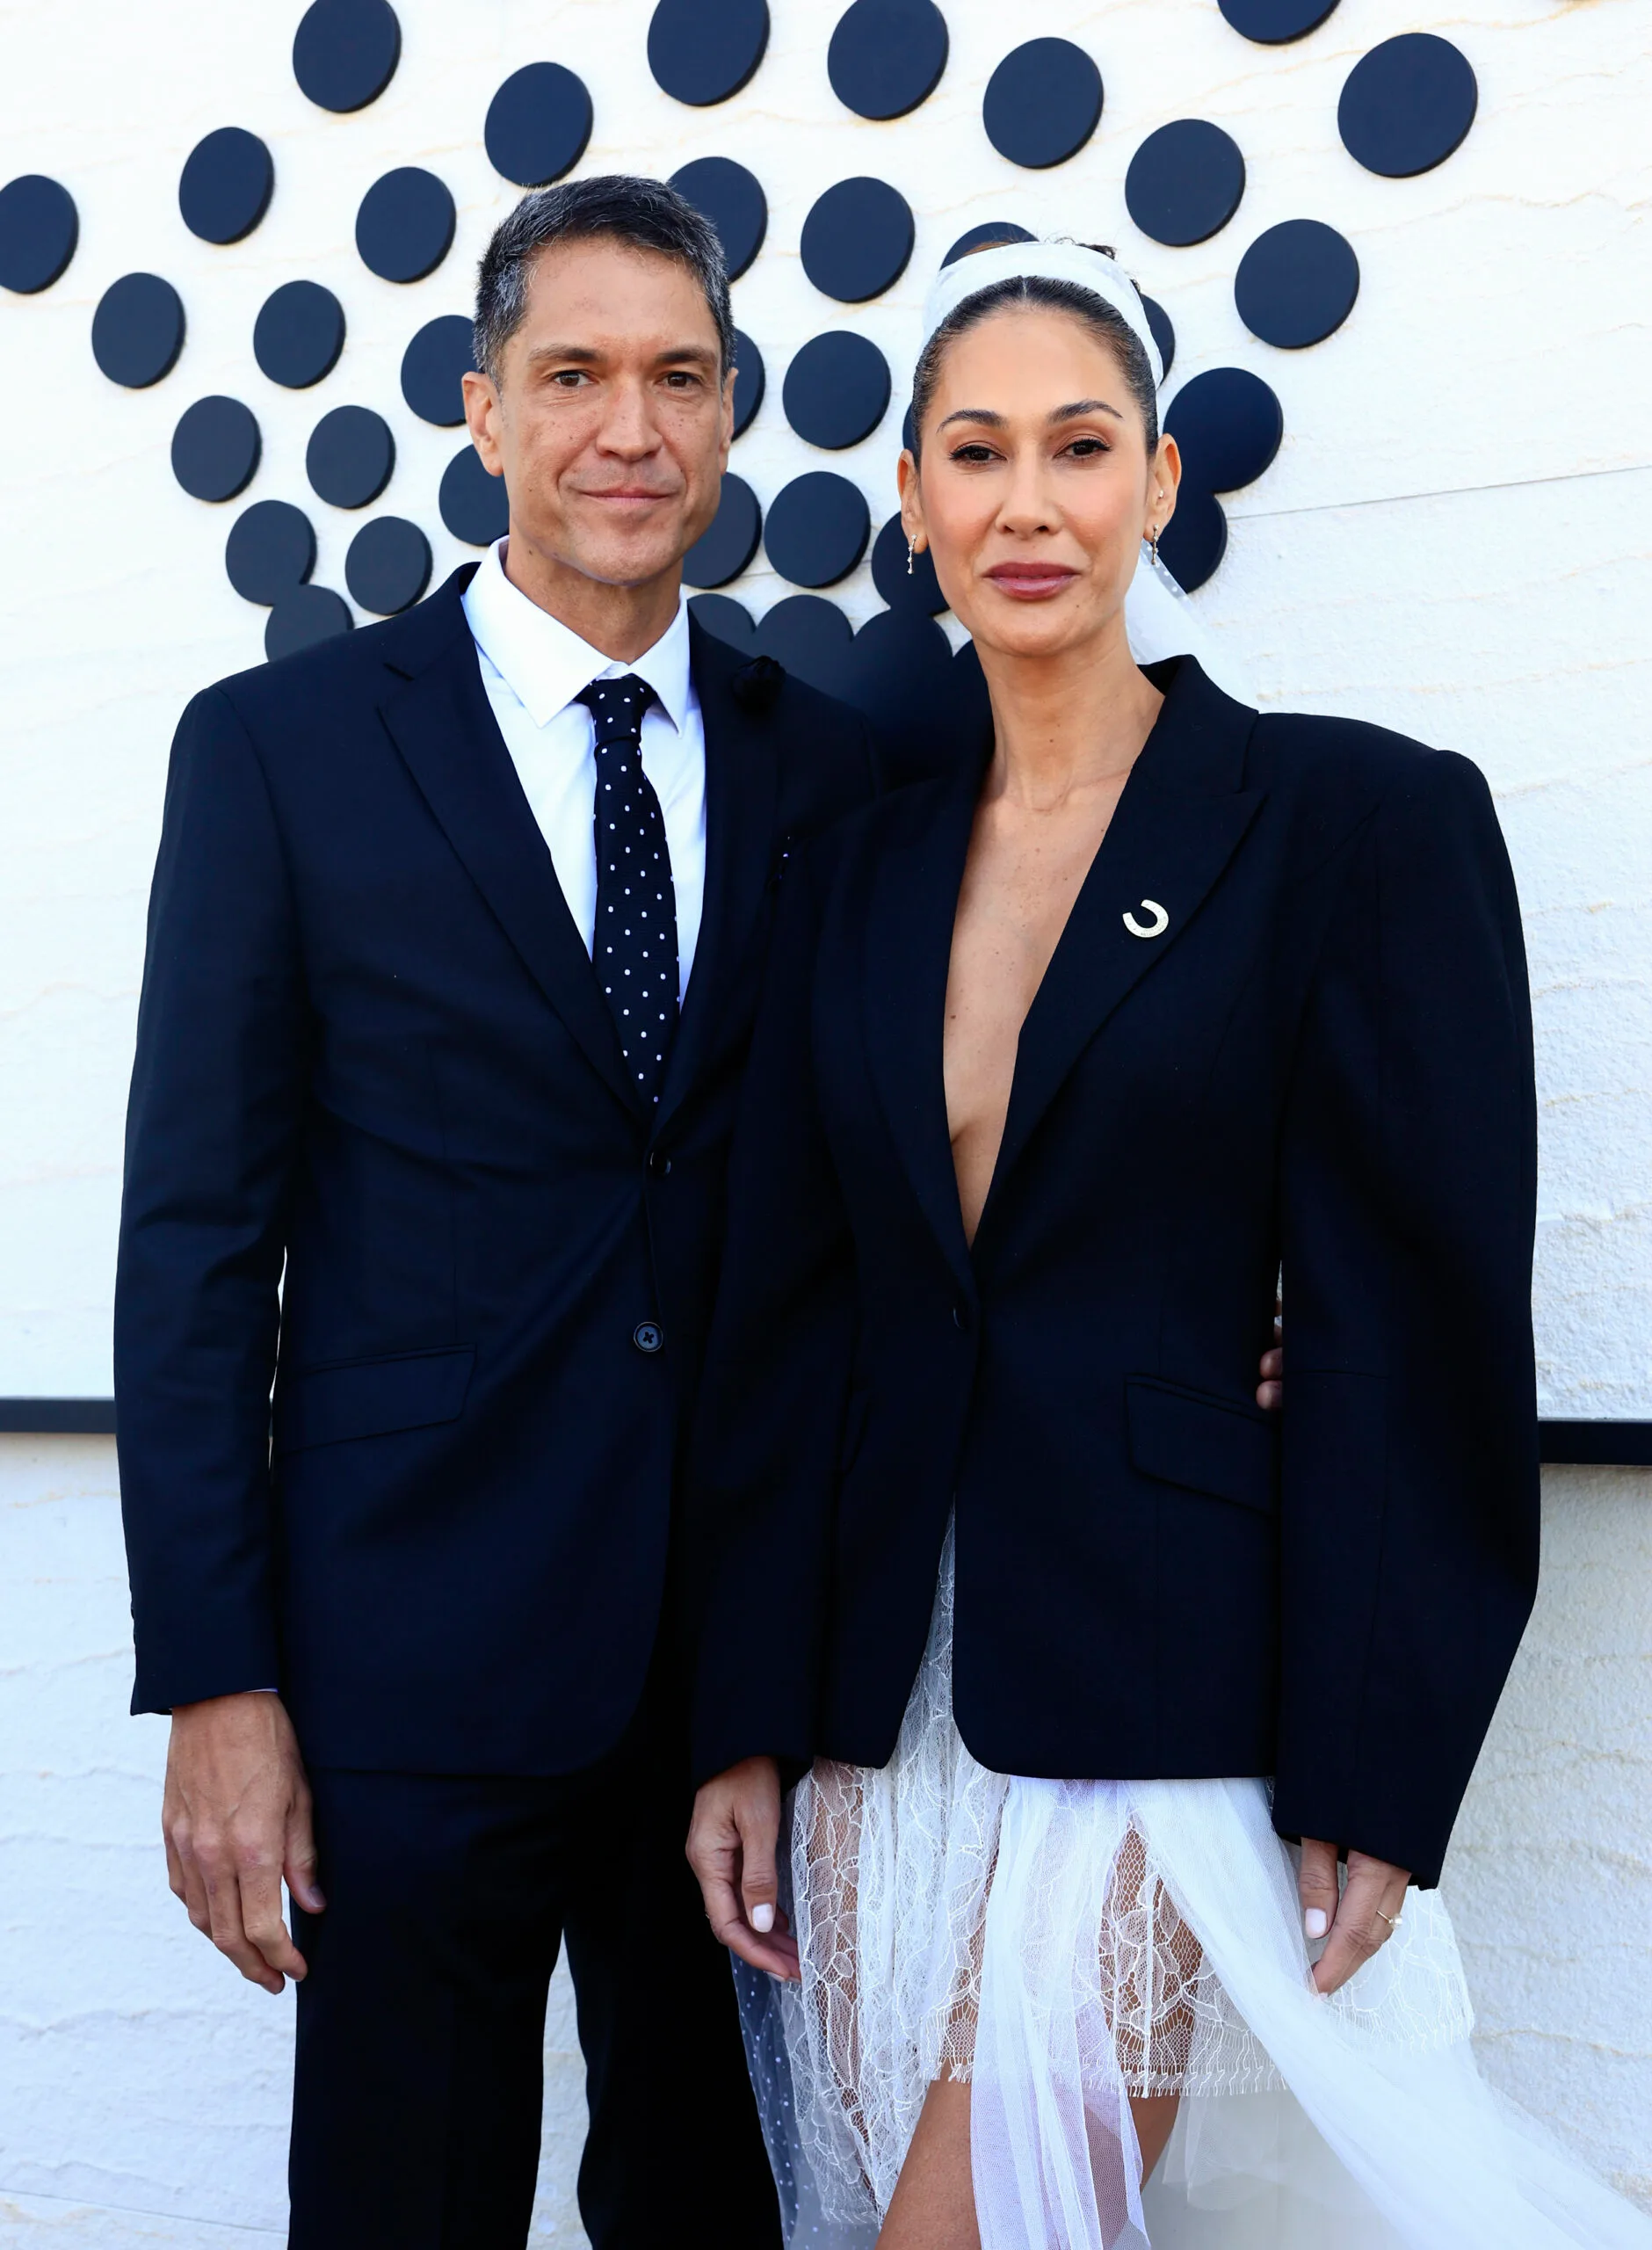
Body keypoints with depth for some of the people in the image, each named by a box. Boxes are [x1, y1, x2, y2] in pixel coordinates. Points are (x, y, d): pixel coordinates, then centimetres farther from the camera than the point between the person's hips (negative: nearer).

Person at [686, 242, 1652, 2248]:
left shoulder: (1362, 818, -5)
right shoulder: (857, 870, 9)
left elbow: (1422, 1334, -8)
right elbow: (786, 1309, 9)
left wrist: (1370, 1800, -11)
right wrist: (741, 1729, 5)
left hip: (1168, 1693, -5)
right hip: (876, 1699, 5)